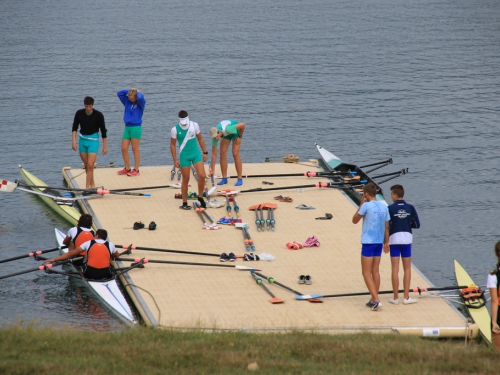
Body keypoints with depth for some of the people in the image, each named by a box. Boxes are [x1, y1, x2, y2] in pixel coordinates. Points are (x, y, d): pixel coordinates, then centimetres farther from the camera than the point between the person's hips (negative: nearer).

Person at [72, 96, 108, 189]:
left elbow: (103, 131, -4)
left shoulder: (98, 115, -11)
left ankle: (87, 187, -13)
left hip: (93, 141, -4)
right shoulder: (79, 113, -4)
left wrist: (105, 146, -3)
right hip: (82, 140, 4)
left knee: (90, 165, -13)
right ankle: (92, 184, 28)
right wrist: (74, 141, -4)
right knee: (86, 165, 11)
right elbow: (75, 127, 6)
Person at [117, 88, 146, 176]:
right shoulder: (127, 102, 10)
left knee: (135, 149, -1)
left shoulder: (140, 102, -5)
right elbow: (119, 93, 12)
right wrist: (130, 91, 6)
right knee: (124, 149, 4)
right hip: (127, 127, 6)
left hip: (136, 128, -6)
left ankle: (136, 170, 5)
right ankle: (127, 169, 16)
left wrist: (138, 92, -6)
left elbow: (140, 98, -27)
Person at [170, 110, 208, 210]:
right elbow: (172, 145, -2)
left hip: (196, 154, 2)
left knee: (202, 176, -9)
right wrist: (175, 160, -5)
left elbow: (200, 139, 9)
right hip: (184, 156, -2)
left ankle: (200, 197, 13)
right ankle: (184, 203, 15)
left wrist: (205, 152, 8)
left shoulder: (194, 126, -2)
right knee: (186, 179, 3)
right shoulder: (175, 130, -9)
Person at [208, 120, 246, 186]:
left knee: (235, 154, -15)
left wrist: (240, 137, -20)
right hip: (226, 135, 4)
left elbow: (242, 125, -33)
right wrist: (213, 170, -23)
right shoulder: (215, 136, -28)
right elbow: (214, 154, -22)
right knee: (222, 154, -9)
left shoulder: (227, 129, -44)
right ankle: (224, 178, 0)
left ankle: (240, 179, -10)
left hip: (236, 131, -4)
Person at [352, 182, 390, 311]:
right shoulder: (384, 207, 4)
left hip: (368, 242, -6)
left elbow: (355, 220, -1)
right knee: (375, 271, 14)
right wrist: (386, 242, 19)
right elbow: (387, 227, 10)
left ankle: (376, 300, -11)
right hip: (379, 242, 6)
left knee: (366, 273, -1)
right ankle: (374, 300, 18)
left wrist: (361, 204, 3)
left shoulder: (366, 206, -13)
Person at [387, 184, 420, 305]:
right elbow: (417, 224, 2)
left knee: (395, 269, 3)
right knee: (407, 269, 10)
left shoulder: (390, 208, -9)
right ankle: (406, 297, 8)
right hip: (407, 239, 2)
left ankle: (395, 298, 5)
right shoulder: (410, 208, 0)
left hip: (394, 239, -2)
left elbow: (386, 226, -13)